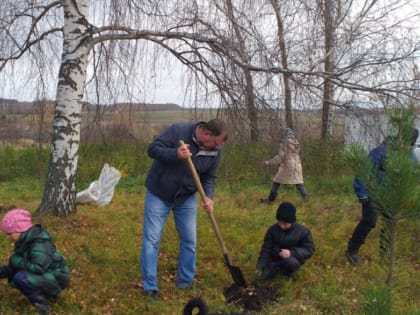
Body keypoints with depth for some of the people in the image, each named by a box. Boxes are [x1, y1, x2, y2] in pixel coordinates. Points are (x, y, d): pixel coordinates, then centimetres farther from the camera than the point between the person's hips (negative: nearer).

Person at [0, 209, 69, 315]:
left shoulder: (39, 243, -24)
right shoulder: (24, 241, 3)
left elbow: (38, 268, -35)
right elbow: (12, 268, 8)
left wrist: (17, 261, -22)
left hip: (55, 278, -10)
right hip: (44, 275, 10)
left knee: (20, 278, -26)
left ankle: (41, 304, -10)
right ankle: (48, 292, 13)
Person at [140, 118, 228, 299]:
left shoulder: (215, 151, -8)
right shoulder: (178, 130, -22)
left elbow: (209, 177, 0)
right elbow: (153, 149, -21)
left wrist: (208, 197, -19)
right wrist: (175, 154, -37)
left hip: (186, 198, 4)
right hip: (158, 195, -4)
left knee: (189, 241, 7)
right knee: (151, 240, -3)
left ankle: (185, 283, 23)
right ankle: (150, 288, 6)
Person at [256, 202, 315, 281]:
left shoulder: (303, 231, -17)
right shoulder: (273, 229, -8)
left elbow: (309, 250, -14)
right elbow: (266, 249, -3)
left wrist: (292, 253, -30)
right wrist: (260, 266, -14)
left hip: (293, 259, -2)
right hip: (275, 259, 3)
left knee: (289, 261, -37)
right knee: (264, 277, -16)